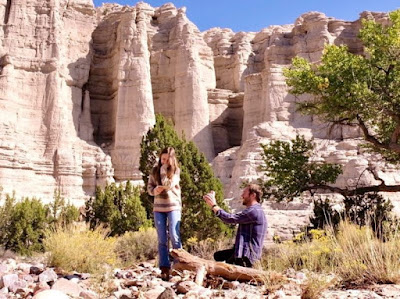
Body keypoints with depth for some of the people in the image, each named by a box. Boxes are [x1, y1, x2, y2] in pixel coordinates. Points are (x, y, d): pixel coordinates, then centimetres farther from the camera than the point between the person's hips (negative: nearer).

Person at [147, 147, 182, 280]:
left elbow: (168, 185, -17)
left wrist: (163, 169, -14)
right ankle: (164, 269, 7)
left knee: (174, 236, -10)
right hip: (158, 207, 3)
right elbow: (149, 187, 9)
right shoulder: (155, 170, 8)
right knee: (162, 239, 4)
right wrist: (154, 190, -12)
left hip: (173, 206, -3)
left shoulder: (176, 170, -2)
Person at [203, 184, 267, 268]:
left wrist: (214, 205, -10)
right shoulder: (253, 211, 18)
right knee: (217, 255, 14)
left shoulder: (254, 211, -17)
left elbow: (230, 218, -18)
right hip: (242, 252, 10)